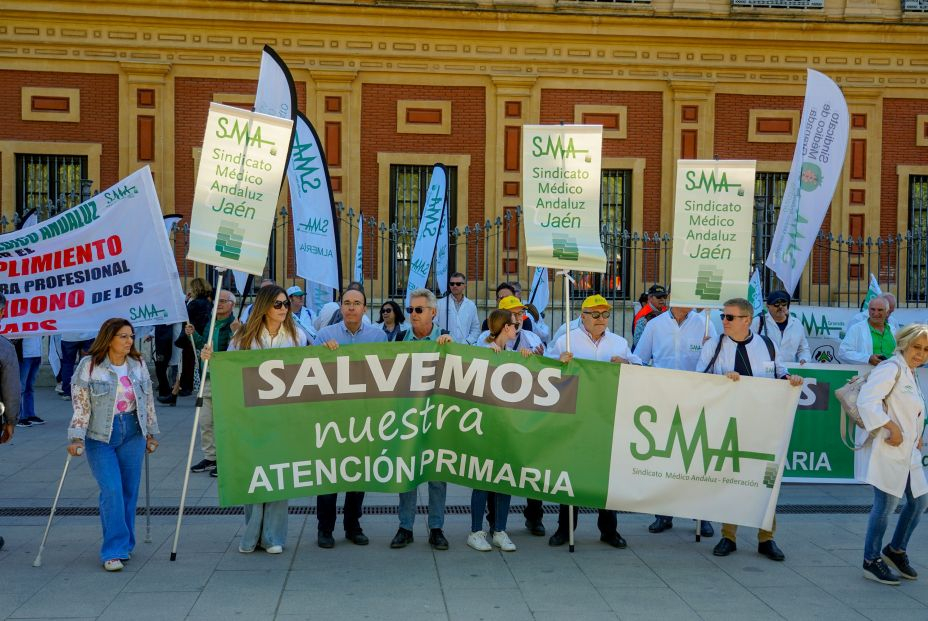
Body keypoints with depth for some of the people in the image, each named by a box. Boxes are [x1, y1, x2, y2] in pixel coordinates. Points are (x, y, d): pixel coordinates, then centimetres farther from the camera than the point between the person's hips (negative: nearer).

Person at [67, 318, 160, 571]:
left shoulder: (138, 365, 6)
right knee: (111, 490, -11)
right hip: (100, 436, -4)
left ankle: (124, 545, 22)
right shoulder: (88, 366, -6)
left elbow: (148, 401, 13)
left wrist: (151, 433, 15)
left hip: (132, 434, 4)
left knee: (129, 491, 7)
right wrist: (77, 438, -13)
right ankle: (114, 551, -4)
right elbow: (80, 405, -8)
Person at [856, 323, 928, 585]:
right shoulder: (891, 368, -13)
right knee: (886, 504, -6)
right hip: (888, 449, -10)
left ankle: (896, 550, 31)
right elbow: (867, 401, -26)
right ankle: (871, 561, 8)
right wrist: (892, 427, -24)